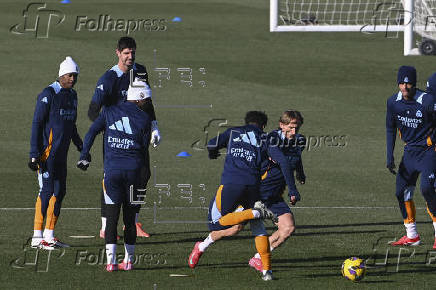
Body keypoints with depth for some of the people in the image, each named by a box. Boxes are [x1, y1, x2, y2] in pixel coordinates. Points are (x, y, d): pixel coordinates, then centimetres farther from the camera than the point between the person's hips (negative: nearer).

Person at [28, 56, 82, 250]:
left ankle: (49, 236, 15)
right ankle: (37, 237, -7)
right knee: (47, 191, -10)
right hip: (47, 152, -9)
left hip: (61, 153, 9)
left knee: (60, 191, 8)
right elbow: (37, 124, -14)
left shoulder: (72, 95, 13)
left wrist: (80, 145, 26)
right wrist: (35, 154, -18)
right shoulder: (49, 94, -13)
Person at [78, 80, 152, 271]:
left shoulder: (110, 112, 5)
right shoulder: (144, 119, 1)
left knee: (112, 218, 3)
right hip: (133, 169, -1)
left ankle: (111, 261, -4)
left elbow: (92, 132, -1)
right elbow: (144, 148, 5)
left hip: (112, 168, 1)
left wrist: (84, 156, 3)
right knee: (129, 218, 10)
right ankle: (128, 260, 14)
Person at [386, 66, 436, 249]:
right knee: (402, 192, 5)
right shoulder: (393, 102, -1)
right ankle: (412, 236, 18)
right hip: (410, 151, 6)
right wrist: (390, 157, 5)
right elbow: (390, 130, 9)